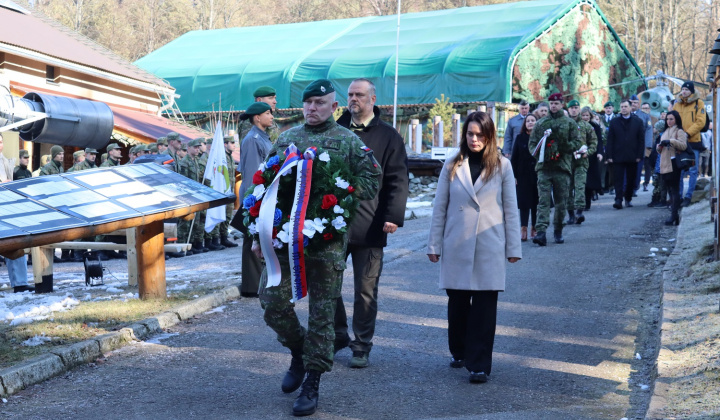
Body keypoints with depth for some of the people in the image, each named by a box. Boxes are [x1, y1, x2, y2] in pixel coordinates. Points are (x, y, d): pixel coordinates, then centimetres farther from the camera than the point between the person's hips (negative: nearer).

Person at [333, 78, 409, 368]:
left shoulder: (388, 136, 0)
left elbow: (398, 180, -4)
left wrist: (393, 217, -14)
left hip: (368, 227, -3)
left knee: (365, 291, 5)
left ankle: (362, 346, 18)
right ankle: (337, 335, 27)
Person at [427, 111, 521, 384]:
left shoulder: (502, 166, 3)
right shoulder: (452, 166, 5)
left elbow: (510, 208, 4)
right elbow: (440, 207, 7)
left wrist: (513, 247, 1)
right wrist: (434, 244, 4)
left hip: (489, 246, -1)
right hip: (456, 246, 2)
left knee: (485, 305, -2)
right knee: (457, 301, 9)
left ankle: (479, 364, 2)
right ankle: (460, 352, 28)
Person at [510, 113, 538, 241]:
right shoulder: (520, 138, 5)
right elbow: (514, 158, 4)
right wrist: (514, 175, -2)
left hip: (538, 174, 0)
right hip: (523, 175, 0)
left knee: (536, 202, 5)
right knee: (524, 202, -2)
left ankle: (534, 228, 15)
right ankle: (523, 229, -3)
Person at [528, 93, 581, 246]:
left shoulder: (570, 123, 9)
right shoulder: (540, 123, 13)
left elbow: (576, 143, 5)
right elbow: (532, 143, 15)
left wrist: (564, 147, -13)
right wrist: (538, 153, -5)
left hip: (562, 166, 0)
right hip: (544, 167, 0)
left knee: (561, 202, 6)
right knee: (543, 200, -10)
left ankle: (558, 231, 21)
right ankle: (541, 232, -18)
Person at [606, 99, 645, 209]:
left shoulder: (638, 122, 6)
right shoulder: (614, 122, 7)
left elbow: (641, 140, 4)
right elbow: (610, 140, 4)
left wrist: (639, 155, -3)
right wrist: (609, 155, -4)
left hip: (632, 157, 1)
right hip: (618, 157, -1)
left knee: (631, 180, 8)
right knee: (618, 179, -7)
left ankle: (628, 198, 23)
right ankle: (618, 200, -9)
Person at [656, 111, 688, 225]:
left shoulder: (679, 131, -1)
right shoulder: (665, 132, 22)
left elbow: (683, 145, -16)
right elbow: (660, 150, 25)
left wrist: (671, 141, -18)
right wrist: (659, 146, 3)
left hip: (673, 163, -8)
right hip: (664, 164, 8)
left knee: (674, 190, -11)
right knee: (670, 190, 9)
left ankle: (674, 215, -15)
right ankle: (674, 215, 13)